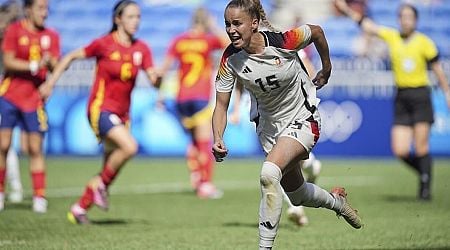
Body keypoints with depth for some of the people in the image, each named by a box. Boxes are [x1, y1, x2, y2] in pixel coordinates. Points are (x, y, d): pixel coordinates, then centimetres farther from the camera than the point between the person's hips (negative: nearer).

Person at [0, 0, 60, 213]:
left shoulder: (51, 36, 6)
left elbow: (56, 68, 1)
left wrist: (50, 63, -21)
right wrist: (34, 66, -20)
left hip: (34, 99, 2)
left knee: (35, 149, 0)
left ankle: (39, 197, 3)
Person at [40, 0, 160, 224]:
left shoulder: (141, 49, 3)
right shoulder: (104, 44, -9)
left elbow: (154, 81, -1)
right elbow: (71, 57, 2)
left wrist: (157, 77, -25)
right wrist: (51, 82, 1)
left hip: (122, 113, 6)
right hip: (101, 108, -6)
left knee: (110, 166, 7)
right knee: (129, 147, -27)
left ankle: (79, 209, 23)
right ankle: (101, 184, -5)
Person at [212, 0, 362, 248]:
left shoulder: (283, 42, -26)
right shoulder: (230, 60, -17)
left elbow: (316, 31, -5)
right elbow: (221, 105, -13)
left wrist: (326, 68, 9)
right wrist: (218, 139, -31)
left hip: (302, 119, -5)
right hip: (269, 124, 5)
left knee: (269, 173, -29)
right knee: (297, 195, 19)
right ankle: (336, 201, 53)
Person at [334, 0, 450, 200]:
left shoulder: (424, 42, -1)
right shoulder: (391, 37, 6)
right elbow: (367, 25, 3)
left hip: (420, 95, -3)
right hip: (401, 97, 3)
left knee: (421, 148, -6)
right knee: (400, 151, -5)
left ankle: (425, 187, 8)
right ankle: (425, 172, 22)